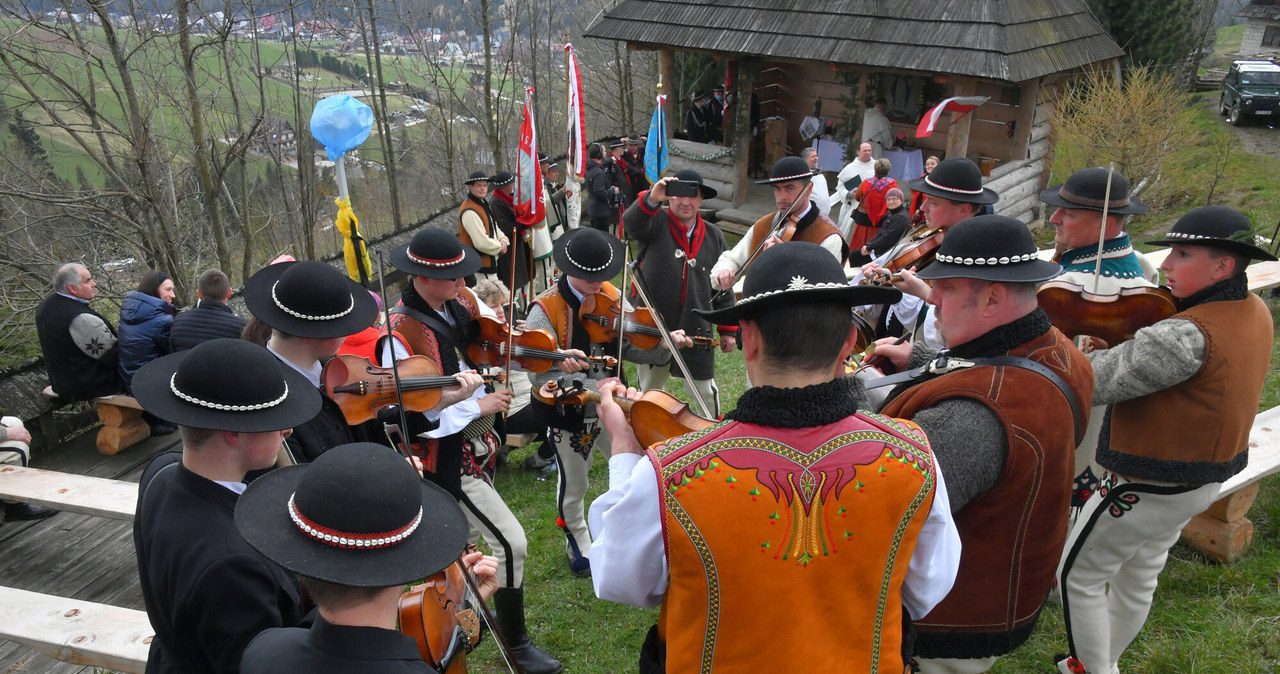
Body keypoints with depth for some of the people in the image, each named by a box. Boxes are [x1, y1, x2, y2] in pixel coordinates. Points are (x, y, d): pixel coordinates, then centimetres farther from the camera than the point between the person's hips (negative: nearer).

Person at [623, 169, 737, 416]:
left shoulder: (714, 237, 4)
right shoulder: (656, 224, -5)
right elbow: (631, 223, -29)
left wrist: (728, 329, 6)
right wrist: (652, 199, -48)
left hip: (695, 329, 1)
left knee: (706, 390, 7)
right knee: (650, 390, 17)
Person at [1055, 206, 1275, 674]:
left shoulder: (1189, 336, -34)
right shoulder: (1255, 312, -3)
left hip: (1147, 490, -9)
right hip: (1207, 478, 9)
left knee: (1078, 577, 11)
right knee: (1139, 577, 26)